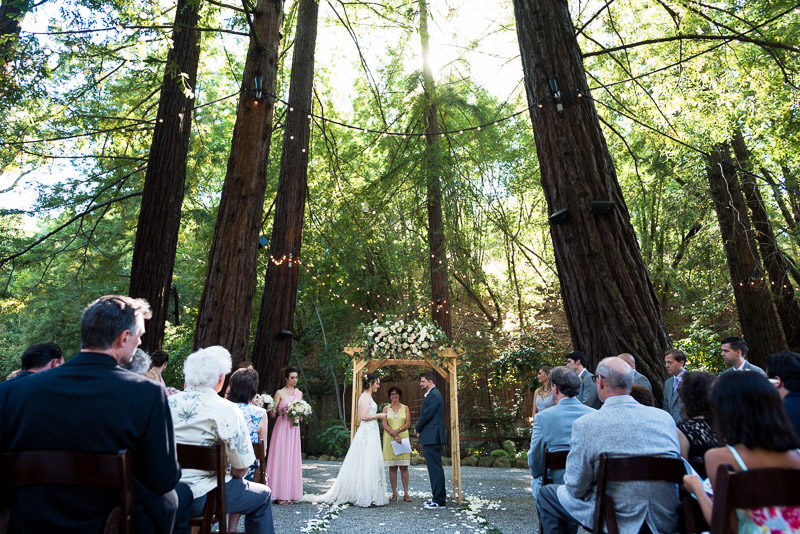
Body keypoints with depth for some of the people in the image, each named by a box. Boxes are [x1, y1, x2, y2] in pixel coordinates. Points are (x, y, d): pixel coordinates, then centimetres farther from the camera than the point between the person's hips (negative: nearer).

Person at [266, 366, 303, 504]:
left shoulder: (299, 393, 12)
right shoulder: (280, 393, -2)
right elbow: (273, 411, -5)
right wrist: (275, 412, -24)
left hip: (294, 428, 4)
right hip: (282, 427, -4)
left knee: (293, 459, 5)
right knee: (280, 458, -4)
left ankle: (290, 493, 12)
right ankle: (280, 494, 3)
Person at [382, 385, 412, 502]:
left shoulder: (405, 408, 8)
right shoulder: (386, 408, 8)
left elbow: (408, 424, 1)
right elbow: (385, 425, -1)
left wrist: (398, 430, -16)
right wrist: (394, 436, -14)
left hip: (403, 438, 0)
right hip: (389, 439, 0)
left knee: (404, 466, -2)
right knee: (392, 467, 1)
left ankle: (406, 493, 2)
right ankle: (394, 493, 7)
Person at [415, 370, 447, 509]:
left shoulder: (434, 395, -15)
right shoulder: (432, 394, 18)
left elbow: (426, 415, -18)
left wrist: (417, 429, -3)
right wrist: (419, 429, 8)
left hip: (432, 438, -11)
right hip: (431, 438, 11)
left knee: (435, 468, -5)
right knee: (435, 467, 15)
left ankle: (439, 501, 1)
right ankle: (439, 497, 23)